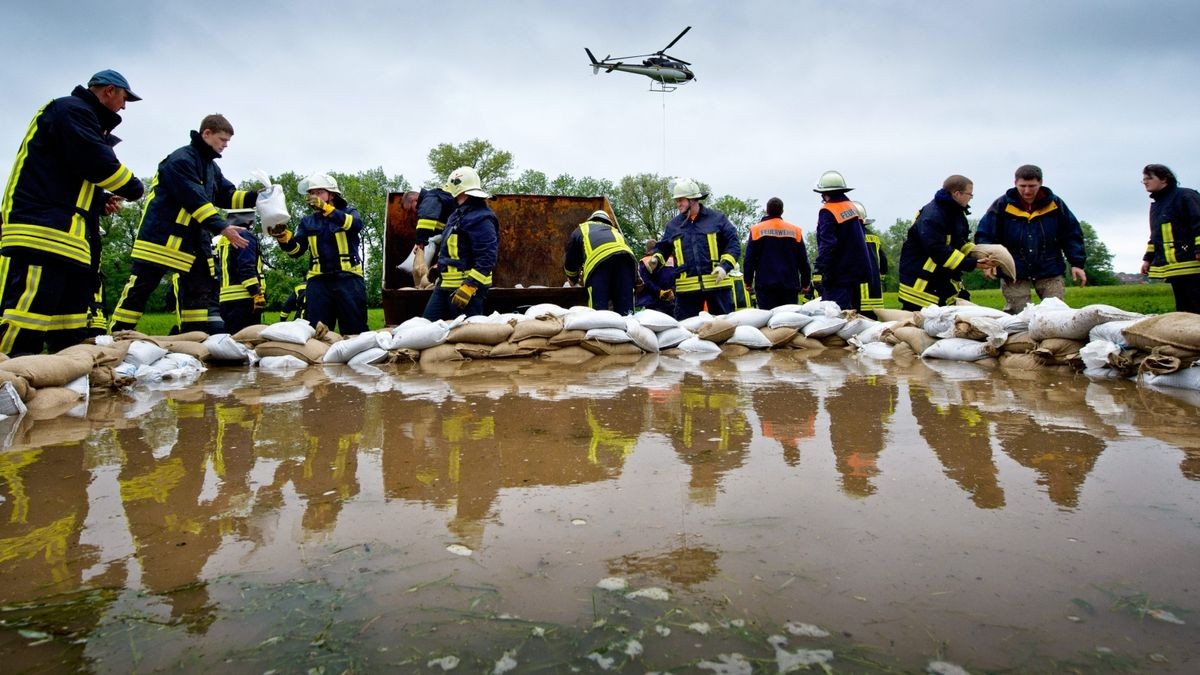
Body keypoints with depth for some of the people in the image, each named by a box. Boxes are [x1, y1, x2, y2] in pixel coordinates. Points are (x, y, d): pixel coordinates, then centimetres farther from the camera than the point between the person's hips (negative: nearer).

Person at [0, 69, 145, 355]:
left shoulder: (82, 117, 30)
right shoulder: (71, 109, -2)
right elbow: (98, 163, -15)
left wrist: (101, 201, 15)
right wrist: (134, 188, 1)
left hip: (68, 242, 11)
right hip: (43, 236, -11)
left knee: (71, 340, 8)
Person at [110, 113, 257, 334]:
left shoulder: (211, 167, 16)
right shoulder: (181, 160, -12)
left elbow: (227, 196, 14)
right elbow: (195, 200, -22)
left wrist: (257, 197, -2)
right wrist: (222, 227, -27)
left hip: (192, 241, 9)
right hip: (161, 236, -9)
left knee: (201, 292, 4)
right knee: (138, 291, -3)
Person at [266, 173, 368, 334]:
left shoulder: (349, 212, 9)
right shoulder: (307, 222, 17)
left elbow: (356, 224, -16)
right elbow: (296, 250, 7)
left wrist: (326, 209, -28)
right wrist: (282, 235, -14)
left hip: (348, 278, -3)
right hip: (318, 280, 3)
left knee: (355, 331, -3)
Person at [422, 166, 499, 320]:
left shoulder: (480, 219, -18)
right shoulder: (458, 215, 16)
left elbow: (486, 258, -24)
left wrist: (469, 286, -27)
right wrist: (439, 267, 32)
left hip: (468, 286, -10)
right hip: (445, 284, 10)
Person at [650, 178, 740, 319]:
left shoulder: (717, 218, 4)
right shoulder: (673, 225, 12)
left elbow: (733, 244, 1)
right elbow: (663, 248, 19)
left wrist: (725, 265, -13)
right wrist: (656, 260, -3)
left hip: (717, 283, -2)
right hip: (686, 287, 2)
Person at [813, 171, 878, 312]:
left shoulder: (827, 212, -14)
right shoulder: (851, 206, 13)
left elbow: (827, 244, -21)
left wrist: (824, 271, -18)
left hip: (839, 275, -9)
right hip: (858, 272, 9)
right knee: (854, 313, 14)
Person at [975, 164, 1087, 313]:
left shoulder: (1055, 204, 1)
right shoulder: (1002, 205, -4)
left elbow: (1072, 235, 7)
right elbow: (984, 236, -4)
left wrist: (1077, 263, -1)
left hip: (1049, 272, 2)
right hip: (1014, 273, -2)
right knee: (1016, 313, -1)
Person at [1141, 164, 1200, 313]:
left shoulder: (1185, 196, -2)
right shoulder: (1156, 205, 23)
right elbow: (1155, 235, 27)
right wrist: (1148, 258, 22)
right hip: (1173, 267, 8)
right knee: (1183, 310, 7)